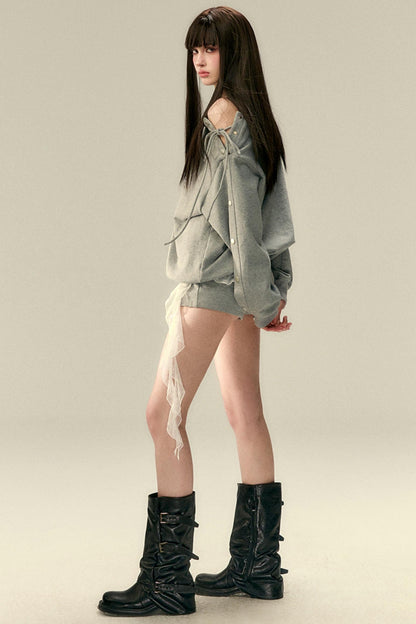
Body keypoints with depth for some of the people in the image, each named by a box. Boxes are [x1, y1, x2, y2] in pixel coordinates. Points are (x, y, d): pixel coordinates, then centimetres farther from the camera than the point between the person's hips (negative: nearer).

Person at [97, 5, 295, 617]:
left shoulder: (222, 114, -12)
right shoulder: (252, 117, 17)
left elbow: (242, 217, -14)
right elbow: (269, 211, 16)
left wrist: (261, 297, -11)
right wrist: (271, 290, 14)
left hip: (212, 282, -10)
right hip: (237, 287, 10)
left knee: (164, 413, -8)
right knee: (245, 413, 10)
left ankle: (167, 579, -5)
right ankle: (257, 563, 16)